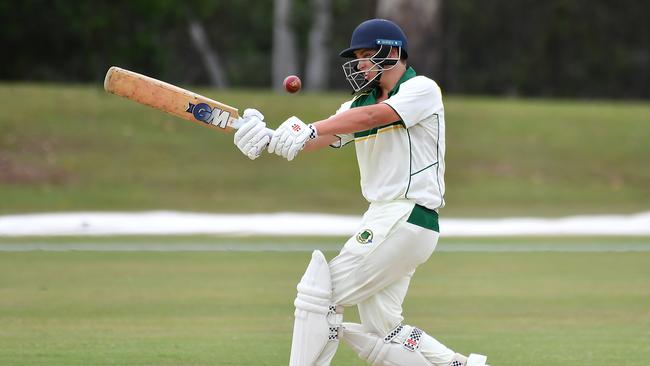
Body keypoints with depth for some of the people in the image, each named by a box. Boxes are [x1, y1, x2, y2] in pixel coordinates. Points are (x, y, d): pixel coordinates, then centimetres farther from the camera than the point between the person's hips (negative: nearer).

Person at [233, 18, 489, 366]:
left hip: (407, 217, -9)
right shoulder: (359, 103, 16)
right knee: (379, 334, 7)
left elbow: (372, 116, -23)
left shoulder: (422, 90, -6)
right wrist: (270, 139, -22)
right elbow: (324, 136, -1)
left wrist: (309, 130, -35)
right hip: (382, 217, 9)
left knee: (320, 291, -10)